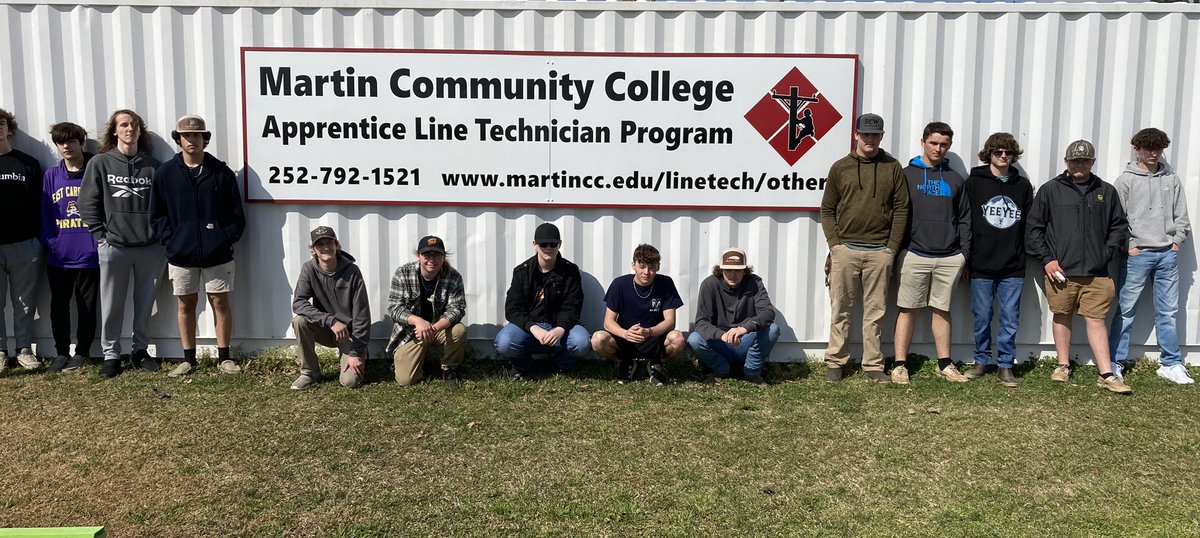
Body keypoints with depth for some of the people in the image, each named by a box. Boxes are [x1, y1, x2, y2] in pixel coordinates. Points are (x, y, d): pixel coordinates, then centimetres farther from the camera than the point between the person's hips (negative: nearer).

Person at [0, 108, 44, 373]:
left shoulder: (29, 164, 7)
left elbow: (38, 205, 6)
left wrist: (39, 240, -1)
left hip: (24, 245, 0)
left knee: (25, 301, 6)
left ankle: (25, 349, 16)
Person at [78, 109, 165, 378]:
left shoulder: (153, 165, 6)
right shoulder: (100, 163, 3)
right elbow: (88, 204, 2)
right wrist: (101, 237, -4)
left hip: (150, 247, 1)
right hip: (114, 247, -1)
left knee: (145, 303, 9)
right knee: (112, 305, 5)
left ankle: (141, 350, 23)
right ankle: (111, 355, 15)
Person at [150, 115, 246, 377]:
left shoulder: (221, 172, 0)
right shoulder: (165, 173, 2)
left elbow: (236, 215, 3)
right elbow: (157, 215, 5)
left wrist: (226, 239, -7)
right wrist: (170, 240, -5)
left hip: (217, 254, -1)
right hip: (181, 254, 1)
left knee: (220, 302, 4)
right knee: (186, 304, 9)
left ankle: (224, 357, 13)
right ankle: (188, 359, 19)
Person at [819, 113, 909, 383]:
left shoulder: (892, 167, 6)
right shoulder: (840, 167, 5)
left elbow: (901, 209, 5)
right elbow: (827, 210, 6)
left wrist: (892, 247, -2)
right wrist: (834, 243, -4)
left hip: (880, 251, 0)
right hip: (845, 249, 0)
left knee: (875, 311, 6)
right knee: (840, 310, 4)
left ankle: (873, 364, 13)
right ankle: (835, 362, 12)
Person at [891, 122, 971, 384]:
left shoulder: (954, 179, 13)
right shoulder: (907, 174, 4)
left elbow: (964, 219, 14)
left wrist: (964, 252, 6)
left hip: (949, 258, 3)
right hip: (914, 254, -3)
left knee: (942, 310, 10)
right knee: (908, 310, 0)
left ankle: (944, 364, 17)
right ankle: (900, 365, 3)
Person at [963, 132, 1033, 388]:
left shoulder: (1023, 185, 9)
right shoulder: (974, 182, 2)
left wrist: (1026, 254, 4)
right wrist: (967, 258, -3)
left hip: (1013, 267, 2)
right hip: (982, 265, -2)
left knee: (1010, 319, 3)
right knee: (982, 318, 6)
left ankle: (1005, 366, 13)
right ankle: (981, 361, 21)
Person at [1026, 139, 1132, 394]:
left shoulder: (1107, 192, 10)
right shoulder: (1050, 190, 3)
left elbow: (1119, 227, 15)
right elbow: (1034, 228, 3)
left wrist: (1107, 253, 2)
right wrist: (1046, 259, -5)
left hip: (1096, 273, 1)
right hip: (1060, 270, -1)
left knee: (1096, 319, 1)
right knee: (1062, 316, 10)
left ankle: (1106, 375, 2)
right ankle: (1063, 366, 24)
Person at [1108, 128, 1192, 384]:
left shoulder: (1171, 178, 10)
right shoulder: (1126, 180, -1)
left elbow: (1181, 214, 13)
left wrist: (1176, 241, 3)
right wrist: (1130, 246, -8)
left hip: (1167, 254, 4)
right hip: (1137, 254, -3)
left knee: (1168, 312, 7)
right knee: (1126, 311, 0)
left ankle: (1171, 364, 15)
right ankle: (1114, 364, 6)